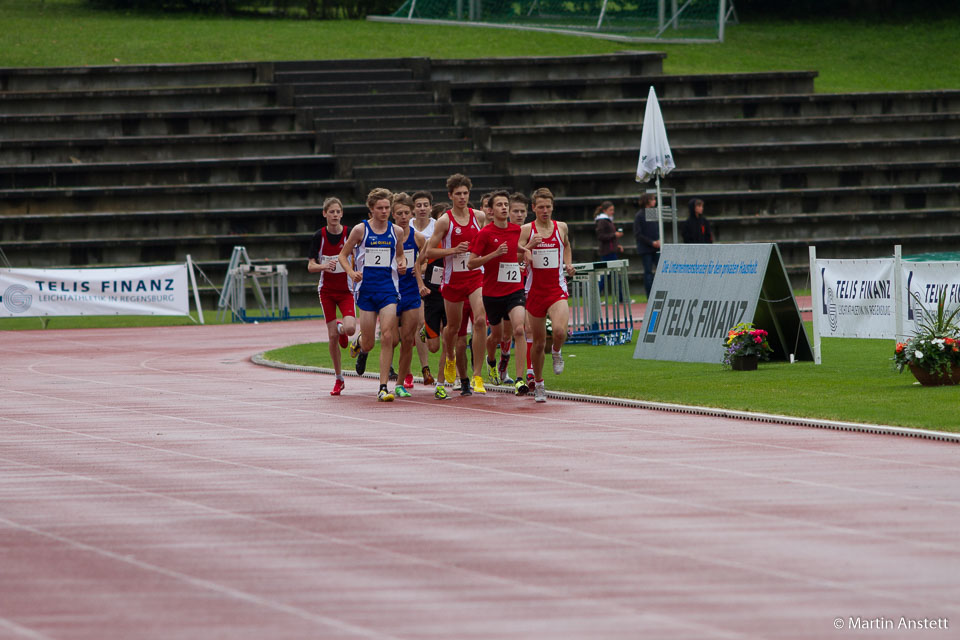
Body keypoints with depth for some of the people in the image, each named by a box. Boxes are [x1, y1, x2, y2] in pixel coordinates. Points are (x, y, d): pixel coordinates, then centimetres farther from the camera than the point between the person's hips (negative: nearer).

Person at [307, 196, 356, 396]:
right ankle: (339, 379, 13)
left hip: (346, 290, -1)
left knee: (350, 328, -22)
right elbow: (310, 266, -5)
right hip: (326, 290, 1)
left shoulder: (349, 234, -5)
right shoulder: (319, 236, -4)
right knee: (332, 336, -1)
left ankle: (341, 328, 19)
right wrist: (324, 266, -25)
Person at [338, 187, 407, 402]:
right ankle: (363, 350, 46)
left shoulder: (396, 232, 5)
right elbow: (343, 255, 7)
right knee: (368, 342, 4)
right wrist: (351, 272, -11)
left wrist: (402, 264, 0)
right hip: (366, 289, -1)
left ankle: (383, 387, -9)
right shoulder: (360, 230, -1)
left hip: (388, 288, 1)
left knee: (387, 337, -14)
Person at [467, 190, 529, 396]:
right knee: (497, 335, 14)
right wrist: (494, 254, -20)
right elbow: (471, 263, -11)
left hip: (515, 289, 1)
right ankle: (491, 361, 49)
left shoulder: (517, 230, 5)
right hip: (492, 292, -1)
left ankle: (520, 379, -22)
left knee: (519, 330, -19)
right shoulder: (484, 233, -8)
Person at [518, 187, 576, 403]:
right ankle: (538, 384, 25)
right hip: (535, 291, 0)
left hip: (557, 290, 0)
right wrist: (528, 247, -26)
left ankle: (556, 352, 11)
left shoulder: (561, 227, 5)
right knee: (538, 342, 6)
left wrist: (568, 264, 11)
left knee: (560, 331, -25)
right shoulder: (526, 230, -2)